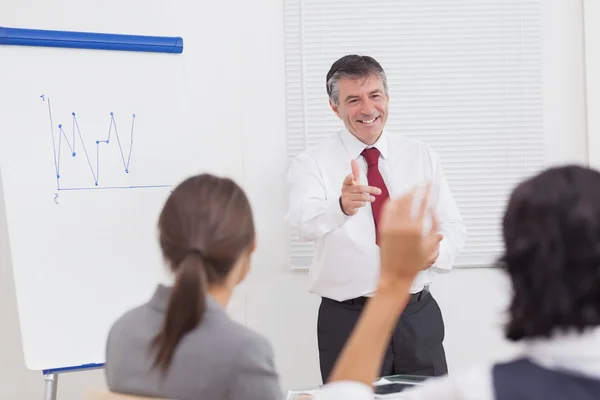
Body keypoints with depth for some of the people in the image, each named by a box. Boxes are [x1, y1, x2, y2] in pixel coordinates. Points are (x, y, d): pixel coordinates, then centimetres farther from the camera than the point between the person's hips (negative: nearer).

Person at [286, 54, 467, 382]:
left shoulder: (422, 157, 8)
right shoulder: (312, 164, -4)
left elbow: (453, 227, 10)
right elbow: (306, 223, -24)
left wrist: (437, 252, -13)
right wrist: (342, 206, -45)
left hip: (418, 317, 3)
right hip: (348, 321, -3)